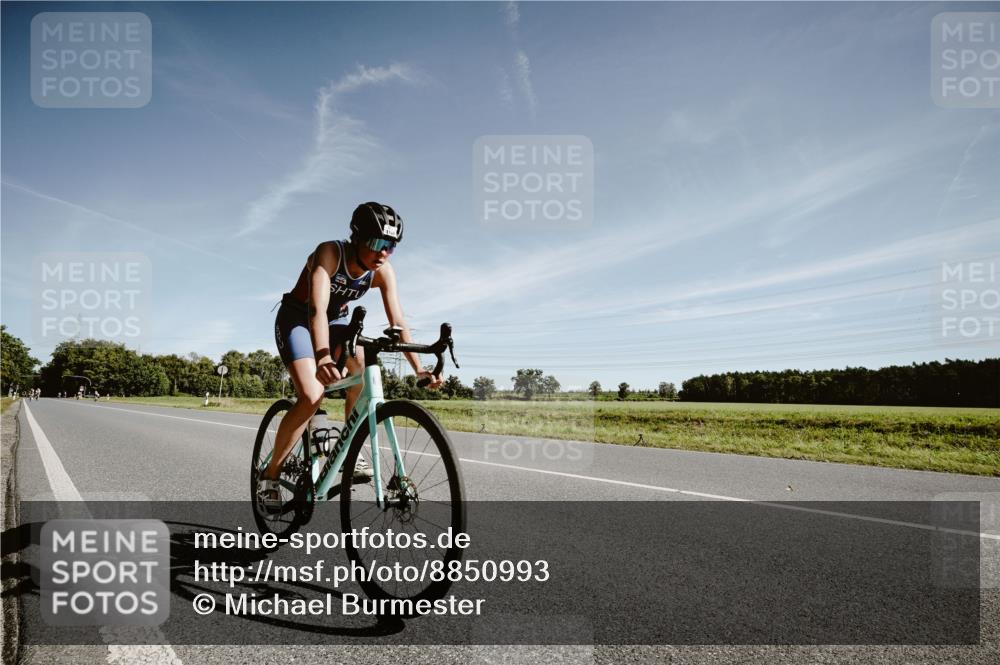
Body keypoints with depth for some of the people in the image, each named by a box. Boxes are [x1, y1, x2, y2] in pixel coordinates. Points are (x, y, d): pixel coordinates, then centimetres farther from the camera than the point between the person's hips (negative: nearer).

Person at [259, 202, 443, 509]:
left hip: (336, 320, 4)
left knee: (363, 365, -27)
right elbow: (317, 309, -44)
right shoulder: (329, 252, -32)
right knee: (311, 397, -23)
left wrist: (418, 368, -30)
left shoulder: (383, 271, -17)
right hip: (296, 318, -4)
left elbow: (398, 322, -19)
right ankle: (270, 474, -4)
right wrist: (323, 358, -60)